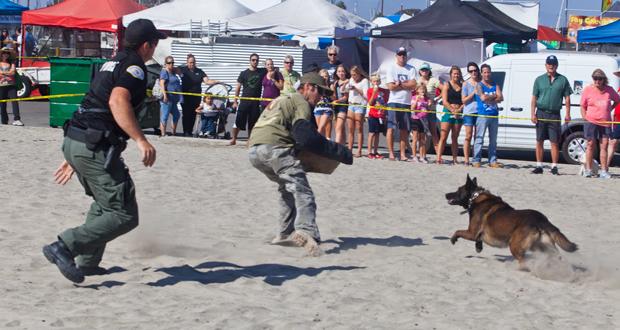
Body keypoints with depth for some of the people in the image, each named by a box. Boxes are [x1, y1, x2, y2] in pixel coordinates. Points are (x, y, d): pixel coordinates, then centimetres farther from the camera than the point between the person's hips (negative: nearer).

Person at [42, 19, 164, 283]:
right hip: (95, 149, -10)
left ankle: (87, 264, 28)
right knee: (124, 215, -8)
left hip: (72, 141, 10)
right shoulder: (134, 66, -6)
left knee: (105, 204, 28)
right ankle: (65, 247, -17)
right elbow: (118, 101, -25)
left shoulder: (111, 64, 23)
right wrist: (140, 140, -33)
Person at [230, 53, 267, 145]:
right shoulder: (244, 73, 4)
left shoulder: (262, 72, 6)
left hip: (256, 102, 1)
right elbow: (238, 87, 5)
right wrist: (235, 101, 1)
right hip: (244, 101, -1)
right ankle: (233, 139, 6)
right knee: (238, 121, -4)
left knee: (252, 123, 4)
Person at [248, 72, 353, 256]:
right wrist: (340, 153, -6)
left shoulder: (281, 100, 33)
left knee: (287, 188, 24)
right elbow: (308, 138, -10)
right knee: (301, 190, -16)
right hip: (275, 149, -9)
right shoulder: (300, 103, 3)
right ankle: (306, 231, -39)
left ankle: (285, 233, 17)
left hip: (254, 151, 9)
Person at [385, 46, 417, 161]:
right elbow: (391, 86, -9)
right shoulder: (391, 68, 2)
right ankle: (391, 153, -3)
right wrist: (406, 85, -4)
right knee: (391, 127, -6)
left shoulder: (411, 69, 8)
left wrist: (400, 84, -9)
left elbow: (414, 85, -5)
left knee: (404, 129, 4)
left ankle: (403, 154, 8)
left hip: (406, 102, 3)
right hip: (394, 101, -3)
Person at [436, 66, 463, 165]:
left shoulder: (462, 86, 11)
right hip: (448, 112, -3)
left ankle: (455, 158, 8)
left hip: (458, 114, 3)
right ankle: (439, 158, -13)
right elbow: (445, 102, -5)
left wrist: (459, 109, -11)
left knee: (455, 138, 7)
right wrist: (453, 110, -15)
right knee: (443, 137, -9)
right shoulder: (447, 85, 3)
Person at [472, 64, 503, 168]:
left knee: (493, 139, 7)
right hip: (482, 115, -5)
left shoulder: (495, 85, 13)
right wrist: (494, 95, -3)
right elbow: (483, 97, -15)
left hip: (494, 116, 5)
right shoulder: (479, 86, 1)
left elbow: (501, 98, -1)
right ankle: (476, 160, -6)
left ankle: (493, 161, 10)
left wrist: (489, 99, -12)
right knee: (479, 138, -7)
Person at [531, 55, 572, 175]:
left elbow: (567, 98, 6)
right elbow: (534, 98, 7)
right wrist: (533, 114, -2)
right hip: (541, 114, 1)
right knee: (539, 141, 4)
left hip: (555, 114, -1)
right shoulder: (539, 80, 9)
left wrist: (567, 114, -3)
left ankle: (554, 167, 3)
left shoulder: (563, 80, 6)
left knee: (554, 142, -2)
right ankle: (539, 166, 10)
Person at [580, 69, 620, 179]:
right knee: (591, 145, 1)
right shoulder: (588, 90, 3)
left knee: (604, 146, 1)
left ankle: (604, 171, 3)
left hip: (605, 122, 2)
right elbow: (583, 106, 7)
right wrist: (585, 118, -4)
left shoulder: (609, 90, 7)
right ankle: (588, 170, 8)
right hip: (591, 121, -2)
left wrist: (609, 109, 11)